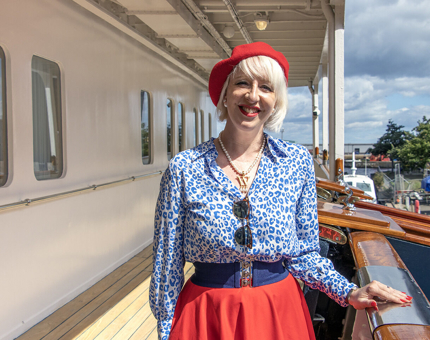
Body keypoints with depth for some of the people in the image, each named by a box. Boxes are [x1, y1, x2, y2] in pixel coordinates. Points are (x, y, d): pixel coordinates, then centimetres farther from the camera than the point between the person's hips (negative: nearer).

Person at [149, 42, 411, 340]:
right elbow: (167, 263, -3)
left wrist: (349, 292, -10)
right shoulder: (184, 168, -10)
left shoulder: (298, 162, -4)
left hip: (280, 315, 2)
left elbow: (303, 253, 3)